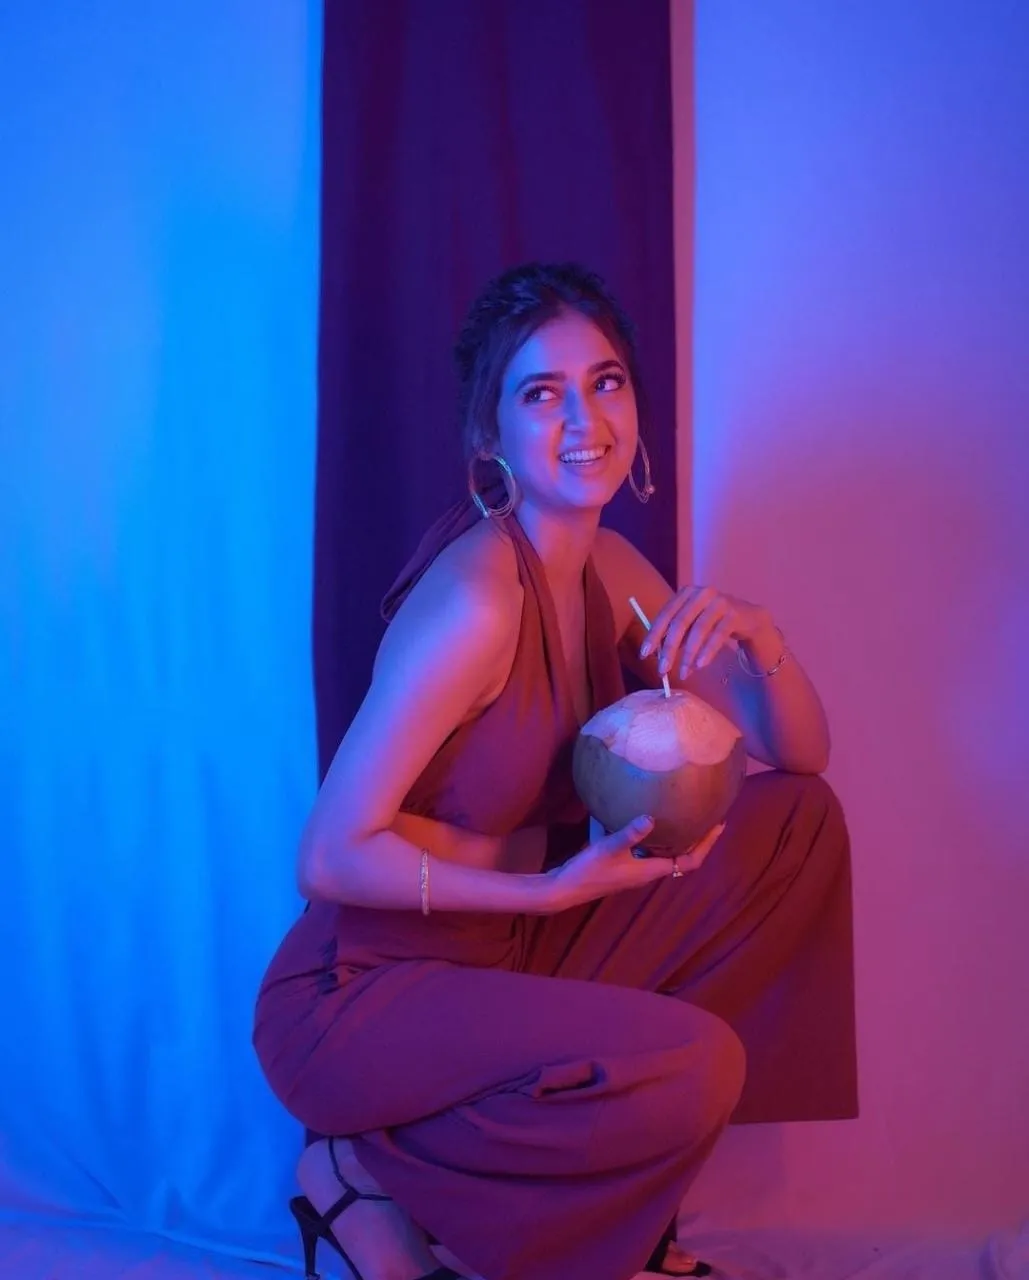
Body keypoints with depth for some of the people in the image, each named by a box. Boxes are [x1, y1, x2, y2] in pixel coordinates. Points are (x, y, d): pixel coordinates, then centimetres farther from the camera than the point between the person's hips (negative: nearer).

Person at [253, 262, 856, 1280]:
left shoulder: (610, 572, 3)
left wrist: (759, 639, -13)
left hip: (509, 956, 8)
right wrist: (551, 883, -24)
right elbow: (331, 858, -22)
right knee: (694, 1063, -29)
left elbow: (800, 756, 6)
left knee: (797, 820, 1)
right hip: (355, 998, -8)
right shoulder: (475, 597, -23)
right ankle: (368, 1170, -3)